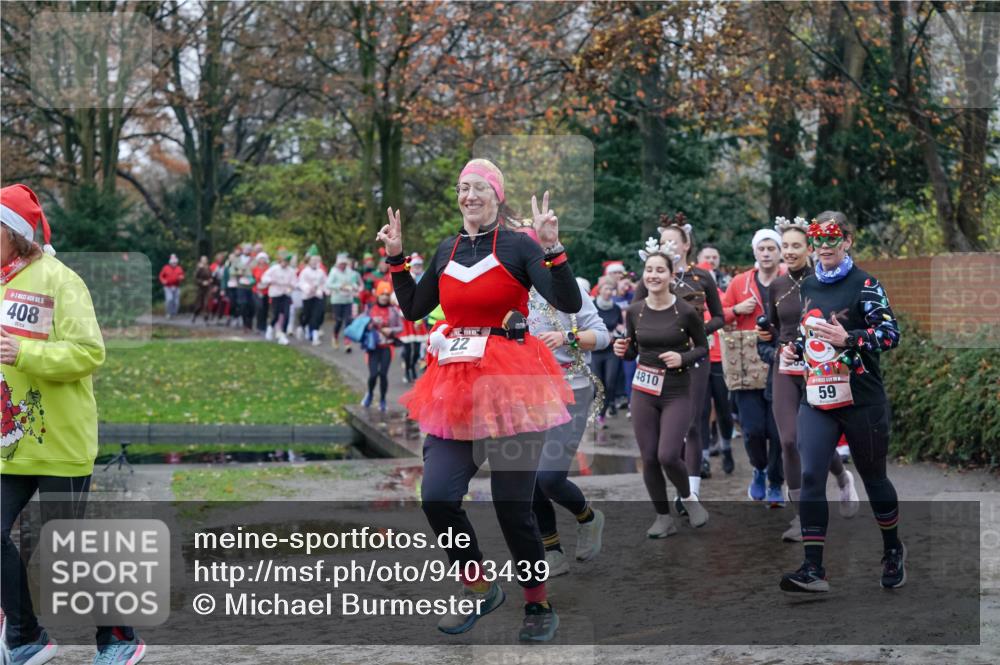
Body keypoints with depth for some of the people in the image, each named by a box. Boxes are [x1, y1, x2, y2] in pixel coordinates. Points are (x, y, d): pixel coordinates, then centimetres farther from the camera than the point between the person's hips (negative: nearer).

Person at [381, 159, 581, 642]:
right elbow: (414, 310, 18)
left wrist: (552, 249, -22)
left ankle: (539, 606, 20)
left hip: (511, 382, -5)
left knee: (513, 506, -1)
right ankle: (481, 590, 18)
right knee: (437, 498, -5)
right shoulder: (447, 250, 12)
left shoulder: (517, 245, -4)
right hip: (454, 384, 5)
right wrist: (396, 258, 11)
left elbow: (570, 304, -12)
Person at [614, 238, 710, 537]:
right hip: (643, 390, 4)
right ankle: (663, 518, 19)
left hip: (677, 392, -3)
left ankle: (688, 496, 17)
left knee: (668, 455, -14)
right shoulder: (634, 311, -1)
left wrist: (683, 358, -18)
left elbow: (703, 347, 0)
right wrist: (622, 350, -10)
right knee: (649, 458, 3)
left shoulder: (686, 311, -10)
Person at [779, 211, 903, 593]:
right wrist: (795, 349, 8)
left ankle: (893, 551, 34)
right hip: (816, 400, 4)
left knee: (873, 476, 11)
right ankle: (813, 568, -11)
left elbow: (890, 334, -15)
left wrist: (848, 338, -27)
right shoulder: (806, 288, 12)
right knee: (810, 477, -10)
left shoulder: (864, 285, -6)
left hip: (861, 400, -4)